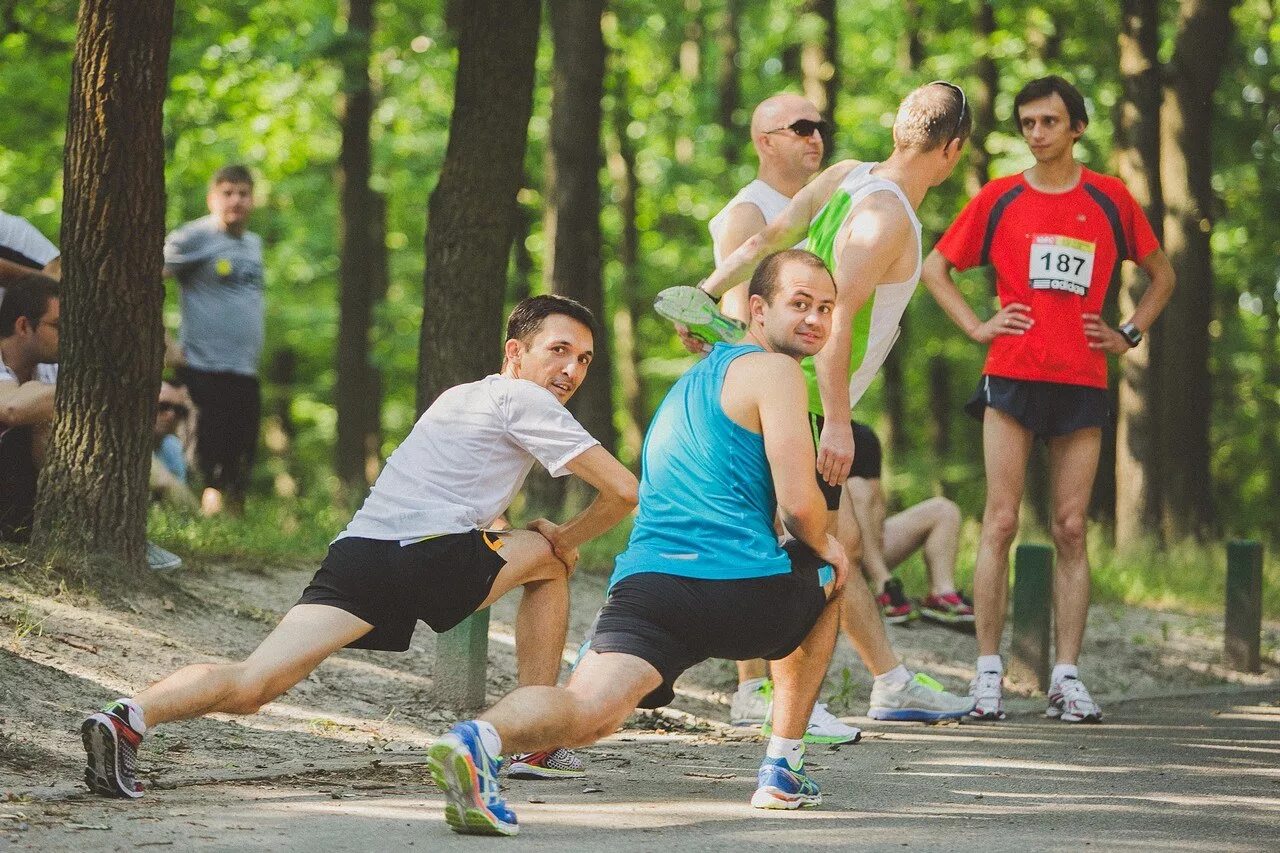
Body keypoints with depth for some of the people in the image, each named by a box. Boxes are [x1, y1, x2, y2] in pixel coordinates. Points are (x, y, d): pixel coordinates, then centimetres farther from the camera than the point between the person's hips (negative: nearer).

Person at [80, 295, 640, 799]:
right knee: (552, 560, 22)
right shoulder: (523, 398, 8)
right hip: (433, 555, -6)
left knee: (251, 686, -10)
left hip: (356, 550, 6)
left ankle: (130, 717, -36)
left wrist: (520, 539, 31)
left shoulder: (459, 398, 34)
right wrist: (563, 541, 20)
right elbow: (623, 491, 2)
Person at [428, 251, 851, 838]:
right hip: (742, 588, -5)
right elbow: (799, 504, -5)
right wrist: (824, 547, 14)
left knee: (588, 715, -17)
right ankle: (782, 772, 25)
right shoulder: (773, 371, 2)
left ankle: (479, 738, -52)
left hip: (645, 578, 5)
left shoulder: (691, 382, 31)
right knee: (831, 578, 30)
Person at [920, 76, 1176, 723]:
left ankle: (1066, 677, 3)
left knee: (1071, 530, 1)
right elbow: (935, 267, 14)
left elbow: (1161, 275, 21)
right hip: (1013, 377, -1)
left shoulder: (1110, 200, 9)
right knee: (1000, 522, -6)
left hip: (1083, 384, 1)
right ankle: (988, 672, -3)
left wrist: (1129, 335, 9)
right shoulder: (1000, 198, 7)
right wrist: (976, 326, 3)